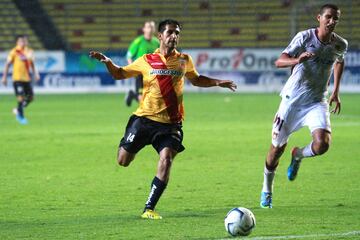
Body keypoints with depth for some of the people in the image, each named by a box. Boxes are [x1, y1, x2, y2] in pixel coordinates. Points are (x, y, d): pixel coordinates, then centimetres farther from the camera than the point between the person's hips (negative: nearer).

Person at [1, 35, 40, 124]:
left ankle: (18, 110, 25)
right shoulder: (14, 52, -7)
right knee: (21, 97, -10)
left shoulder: (29, 51, 8)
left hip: (27, 78, 6)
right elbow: (7, 64, -2)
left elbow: (32, 64, 19)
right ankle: (21, 117, 3)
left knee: (30, 97, 4)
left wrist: (35, 74, 9)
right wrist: (4, 77, -4)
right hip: (17, 78, -6)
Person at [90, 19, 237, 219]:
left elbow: (196, 80, 26)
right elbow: (120, 74, 10)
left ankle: (149, 209, -9)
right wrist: (108, 62, -9)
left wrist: (218, 83, 12)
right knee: (123, 161, 0)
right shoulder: (147, 61, 1)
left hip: (171, 123, 1)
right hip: (145, 118, -1)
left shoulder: (184, 61, 7)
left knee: (166, 161, -18)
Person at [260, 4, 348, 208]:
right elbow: (279, 62, -20)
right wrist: (297, 60, -41)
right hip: (292, 99, -2)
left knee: (322, 144, -22)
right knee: (277, 147, 6)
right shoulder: (305, 37, -13)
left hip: (317, 102, 2)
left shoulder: (340, 44, -3)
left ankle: (298, 155, 13)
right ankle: (267, 190, 31)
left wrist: (336, 92, 19)